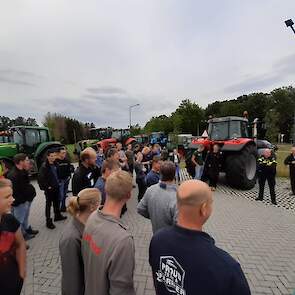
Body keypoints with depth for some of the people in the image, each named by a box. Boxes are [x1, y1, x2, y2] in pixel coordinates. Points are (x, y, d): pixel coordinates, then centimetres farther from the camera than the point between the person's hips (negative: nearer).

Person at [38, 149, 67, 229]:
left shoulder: (55, 164, 3)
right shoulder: (44, 166, -19)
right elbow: (40, 178, -21)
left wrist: (57, 182, 11)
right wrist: (46, 187, -17)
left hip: (56, 187, 7)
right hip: (49, 189, -7)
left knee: (56, 202, 20)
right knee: (48, 204, 5)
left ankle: (57, 215, 38)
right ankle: (48, 221, 17)